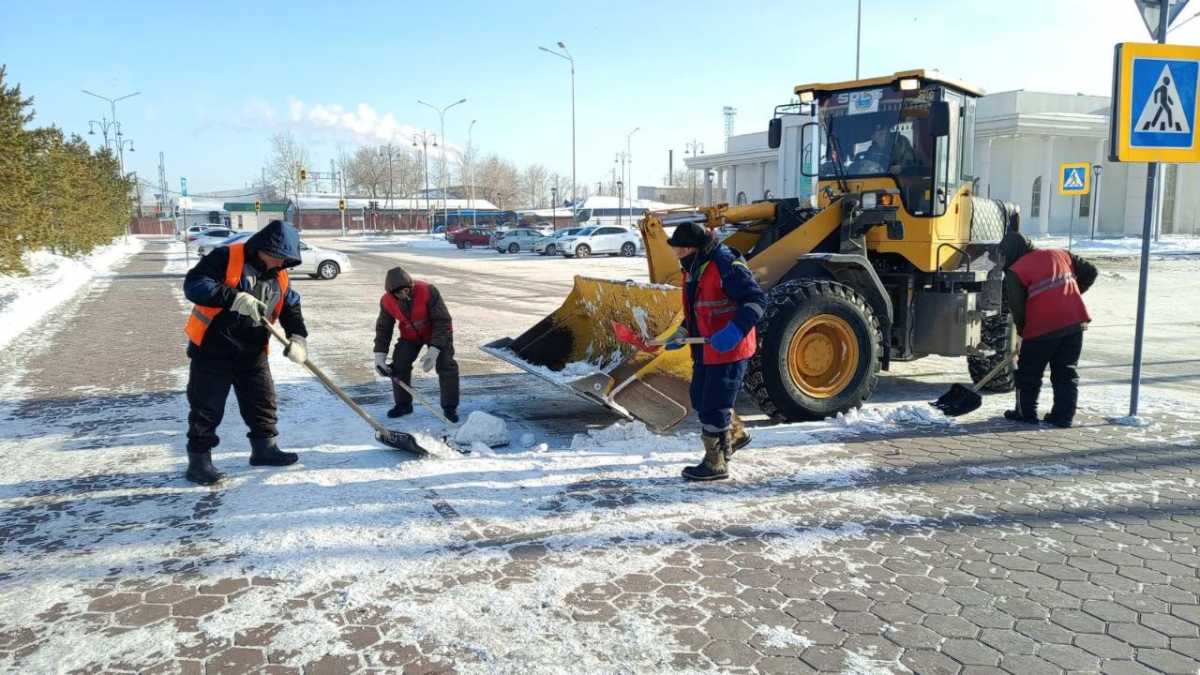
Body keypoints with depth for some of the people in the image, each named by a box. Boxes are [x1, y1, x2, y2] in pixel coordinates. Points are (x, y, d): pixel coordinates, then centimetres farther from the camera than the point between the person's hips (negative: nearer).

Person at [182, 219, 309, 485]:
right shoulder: (225, 258, -14)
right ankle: (199, 459, 13)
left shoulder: (279, 277, 5)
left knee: (262, 400, 13)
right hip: (212, 349, -6)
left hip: (252, 352, 6)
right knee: (206, 406, 2)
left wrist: (298, 338, -9)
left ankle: (264, 447, 29)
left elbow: (292, 308, 9)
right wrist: (234, 298, -34)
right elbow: (194, 284, -23)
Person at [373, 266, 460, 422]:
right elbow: (383, 328, -6)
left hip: (437, 333, -4)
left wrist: (434, 351, -38)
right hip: (410, 336, 4)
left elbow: (443, 321, -31)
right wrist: (379, 355, -16)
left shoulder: (428, 291, -34)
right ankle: (403, 404, 14)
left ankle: (450, 408, 0)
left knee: (447, 367, -14)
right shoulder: (387, 301, -20)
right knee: (399, 366, -6)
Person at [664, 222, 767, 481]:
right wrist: (682, 333, 14)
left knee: (713, 406, -4)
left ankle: (716, 463, 11)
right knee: (699, 398, 22)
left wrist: (735, 330, -33)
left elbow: (756, 299, -23)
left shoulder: (727, 266, -21)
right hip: (705, 350, 10)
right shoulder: (693, 268, 10)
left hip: (728, 350, -10)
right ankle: (735, 433, 44)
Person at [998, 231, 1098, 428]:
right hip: (1074, 321, 6)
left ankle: (1026, 413, 17)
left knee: (1029, 373, 11)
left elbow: (1017, 308, -6)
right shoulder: (1060, 254, 13)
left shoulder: (1015, 272, -4)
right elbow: (1090, 272, 18)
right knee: (1066, 373, 14)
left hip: (1043, 328, -5)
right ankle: (1063, 416, 14)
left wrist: (1022, 331, 10)